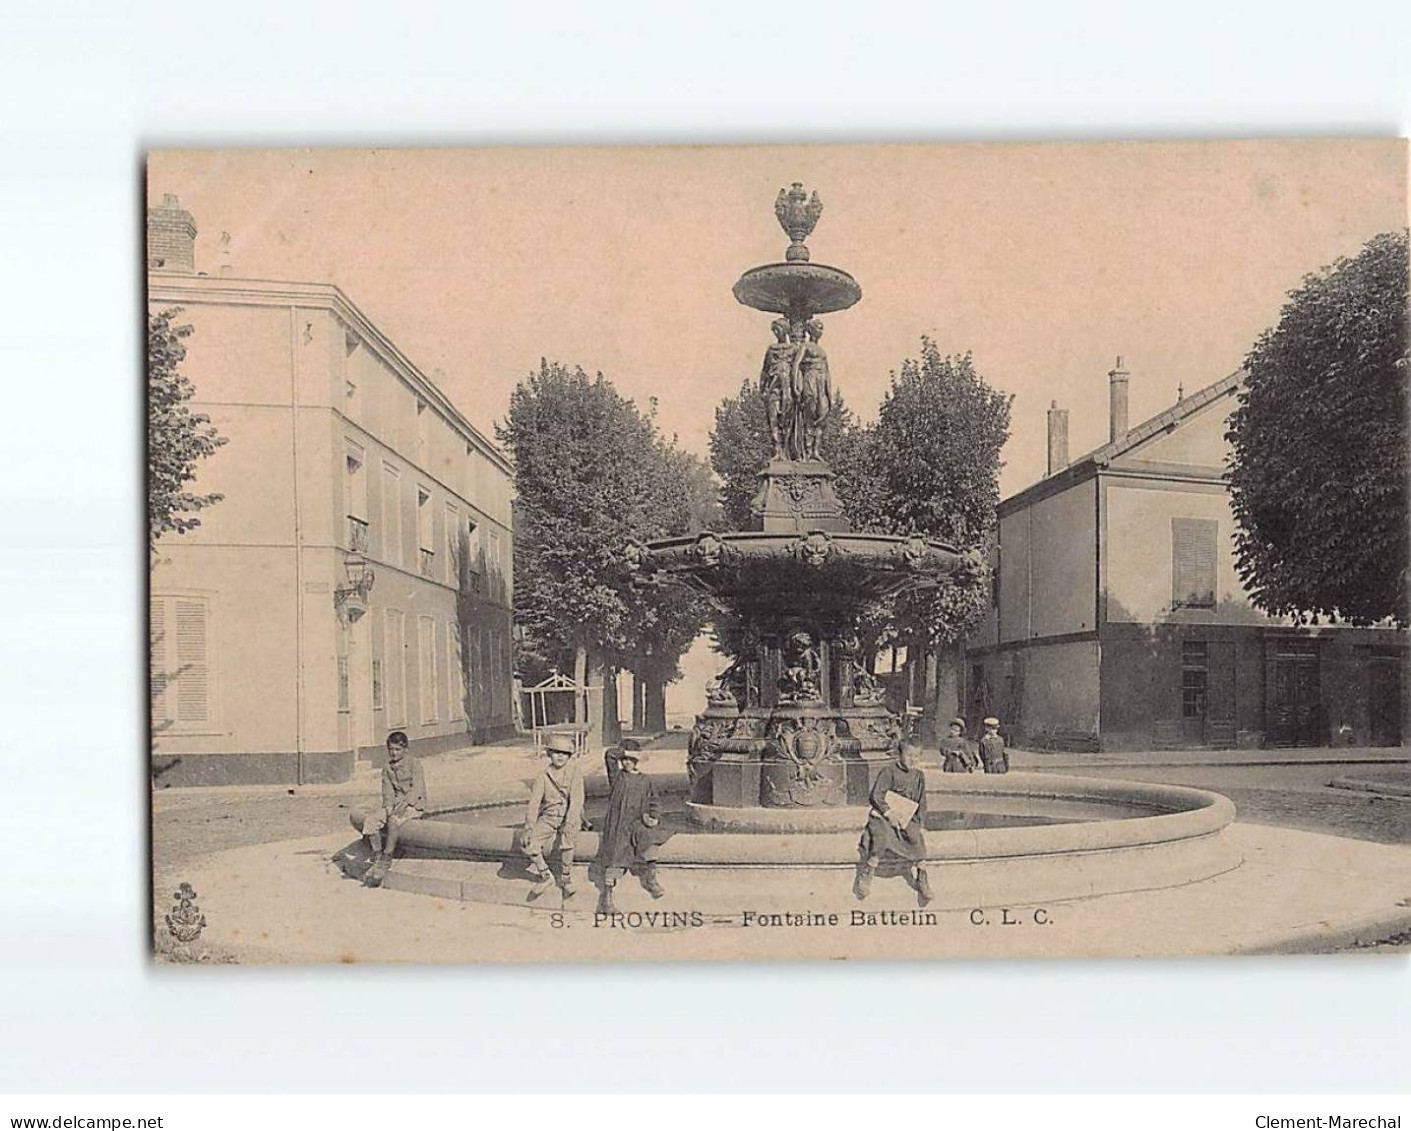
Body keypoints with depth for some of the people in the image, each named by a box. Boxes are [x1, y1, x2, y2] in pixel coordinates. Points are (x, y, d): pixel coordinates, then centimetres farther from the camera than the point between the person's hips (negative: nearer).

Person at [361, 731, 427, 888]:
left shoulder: (414, 763, -3)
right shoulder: (387, 768, 14)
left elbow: (417, 788, -12)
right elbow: (388, 791, 6)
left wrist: (404, 804, -24)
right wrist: (389, 806, -15)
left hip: (414, 805, -6)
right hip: (394, 804, 6)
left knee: (393, 820, -35)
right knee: (369, 820, -19)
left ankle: (386, 860, -28)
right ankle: (376, 858, -16)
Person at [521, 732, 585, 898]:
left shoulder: (575, 769, -11)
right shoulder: (544, 776, -3)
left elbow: (576, 798, -18)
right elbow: (534, 802, -9)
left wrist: (569, 824, -27)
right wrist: (529, 827, -21)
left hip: (570, 816, -2)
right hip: (549, 816, 2)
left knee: (565, 839, -25)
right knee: (526, 841, -16)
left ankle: (566, 879, -1)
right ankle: (545, 875, 4)